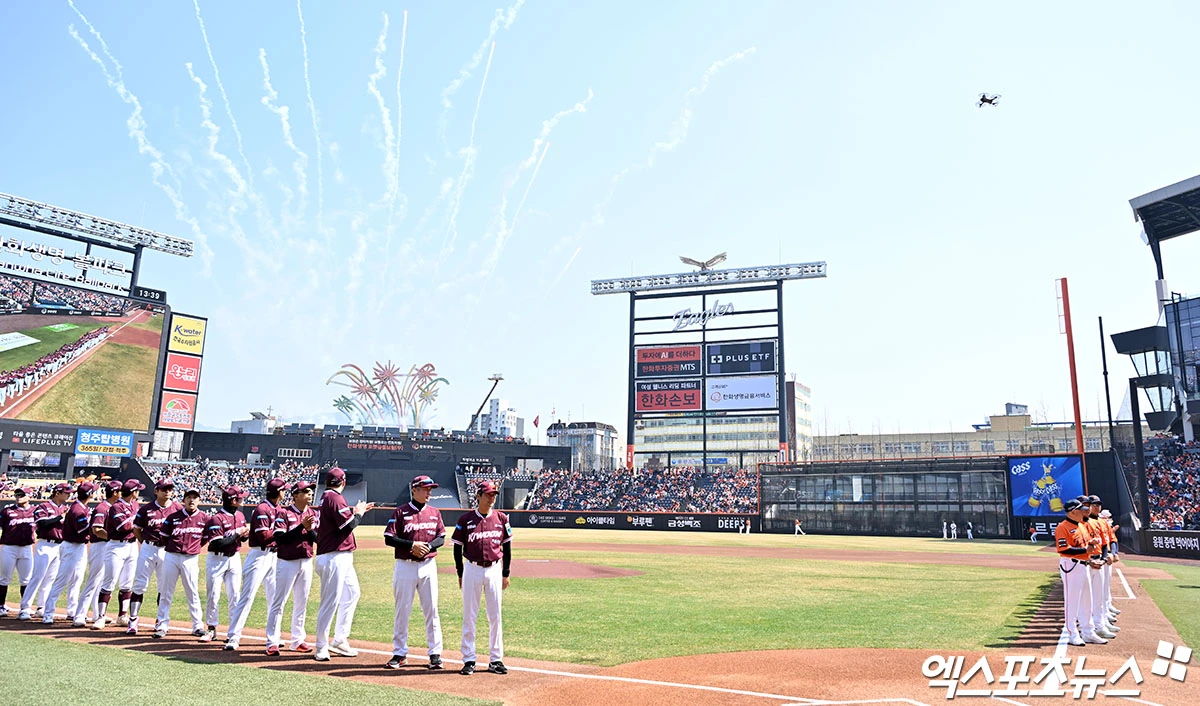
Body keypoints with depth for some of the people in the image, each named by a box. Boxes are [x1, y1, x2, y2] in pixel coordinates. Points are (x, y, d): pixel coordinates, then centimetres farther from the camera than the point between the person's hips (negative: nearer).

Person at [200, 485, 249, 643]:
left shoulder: (240, 515, 4)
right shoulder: (216, 518, -19)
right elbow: (219, 544, -25)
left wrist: (246, 534, -7)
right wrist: (237, 533, -21)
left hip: (234, 558, 6)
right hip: (217, 559, -5)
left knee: (235, 594, 5)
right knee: (212, 595, 2)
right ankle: (211, 629, 15)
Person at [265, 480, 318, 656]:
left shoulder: (314, 514, 6)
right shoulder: (283, 513, -8)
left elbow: (319, 539, 1)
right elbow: (279, 539, -18)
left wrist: (309, 529, -18)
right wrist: (301, 526, -25)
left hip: (306, 562, 5)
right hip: (287, 563, -5)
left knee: (302, 603, 11)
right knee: (278, 603, -2)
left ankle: (297, 641, 20)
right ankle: (272, 642, 4)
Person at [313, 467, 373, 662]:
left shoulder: (325, 498, 16)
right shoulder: (335, 498, -14)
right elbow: (349, 524, -20)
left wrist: (357, 511, 21)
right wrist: (358, 513, -3)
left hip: (342, 558, 11)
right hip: (335, 557, -11)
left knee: (352, 593, 17)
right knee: (330, 602, -5)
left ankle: (340, 640, 22)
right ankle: (321, 649, 3)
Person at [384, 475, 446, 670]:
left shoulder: (434, 513, 8)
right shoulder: (400, 512, -3)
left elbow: (441, 537, 9)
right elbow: (389, 538, -8)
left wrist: (429, 546, -10)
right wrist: (412, 544, -17)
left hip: (428, 566, 3)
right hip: (405, 566, -3)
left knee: (431, 610, 4)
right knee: (402, 610, 5)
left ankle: (435, 653, 12)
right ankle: (400, 654, 17)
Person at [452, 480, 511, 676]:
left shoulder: (501, 518, 1)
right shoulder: (466, 520, -4)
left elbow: (507, 546, 8)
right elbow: (458, 548, 3)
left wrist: (505, 573, 6)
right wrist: (460, 574, 2)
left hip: (494, 570, 2)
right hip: (472, 570, -2)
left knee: (495, 616, 6)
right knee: (469, 616, 4)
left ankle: (496, 659, 15)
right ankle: (469, 660, 13)